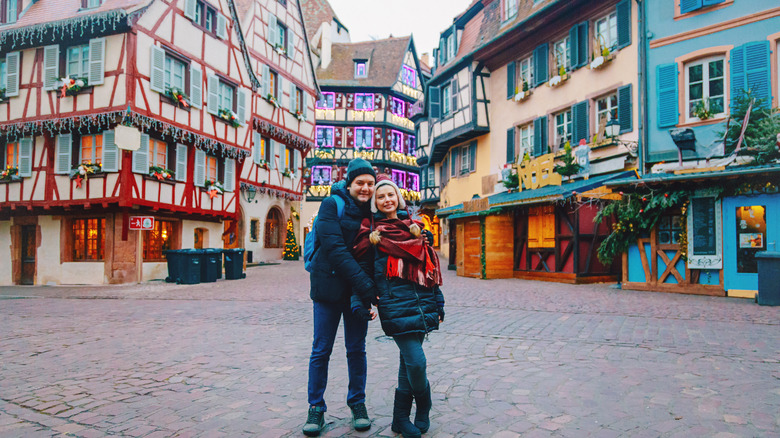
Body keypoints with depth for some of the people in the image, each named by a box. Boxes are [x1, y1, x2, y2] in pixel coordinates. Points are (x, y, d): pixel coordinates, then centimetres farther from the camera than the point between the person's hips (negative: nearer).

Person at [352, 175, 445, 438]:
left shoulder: (414, 226, 16)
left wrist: (438, 302, 17)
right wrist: (360, 303, -8)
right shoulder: (372, 233, 4)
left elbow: (429, 265, 19)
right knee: (416, 361, -11)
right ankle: (423, 407, 17)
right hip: (395, 305, -4)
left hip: (422, 303, 4)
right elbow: (362, 269, 3)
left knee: (409, 361, 9)